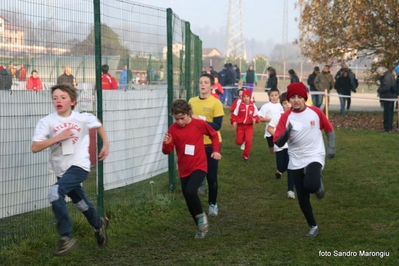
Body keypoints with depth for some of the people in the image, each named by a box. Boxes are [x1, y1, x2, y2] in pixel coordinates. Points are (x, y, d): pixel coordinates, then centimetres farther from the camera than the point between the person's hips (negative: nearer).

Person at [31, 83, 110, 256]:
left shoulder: (83, 118, -7)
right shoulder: (47, 122, -10)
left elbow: (98, 125, 17)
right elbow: (35, 147, -18)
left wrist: (106, 144, 14)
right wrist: (58, 138, -24)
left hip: (79, 166, -3)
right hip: (61, 170, 3)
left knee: (55, 192, -27)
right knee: (80, 202, 21)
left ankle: (66, 238, -22)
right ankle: (99, 225, 52)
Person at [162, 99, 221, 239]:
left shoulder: (199, 124, -9)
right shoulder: (173, 129, -5)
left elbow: (214, 134, 9)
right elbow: (168, 151, -6)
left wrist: (216, 150, -2)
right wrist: (166, 143, -28)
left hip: (199, 166, -4)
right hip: (184, 170, 4)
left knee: (190, 191, -27)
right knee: (189, 201, 8)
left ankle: (201, 216, -2)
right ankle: (201, 227, 27)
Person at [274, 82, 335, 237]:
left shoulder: (316, 112, -6)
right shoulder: (286, 117, -7)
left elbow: (329, 129, 10)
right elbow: (278, 143, -12)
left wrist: (331, 147, 3)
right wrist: (286, 132, -31)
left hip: (315, 156, -2)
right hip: (296, 161, 2)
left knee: (311, 186, -28)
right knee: (302, 198, 5)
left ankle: (318, 183, 9)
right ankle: (313, 226, 26)